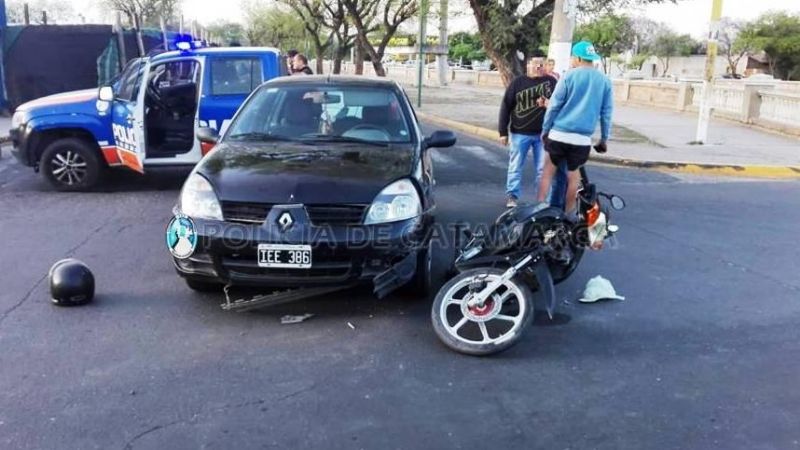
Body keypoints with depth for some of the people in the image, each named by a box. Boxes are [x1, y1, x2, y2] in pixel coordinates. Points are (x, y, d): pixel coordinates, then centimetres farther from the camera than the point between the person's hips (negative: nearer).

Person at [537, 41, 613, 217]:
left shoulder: (569, 76, -2)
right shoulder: (604, 81, 7)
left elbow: (554, 106, -2)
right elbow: (606, 113, 9)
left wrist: (545, 129, 7)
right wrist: (604, 139, 16)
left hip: (559, 134, -2)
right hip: (582, 138, 2)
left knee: (549, 170, 9)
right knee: (573, 175, 10)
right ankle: (569, 213, 18)